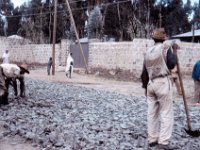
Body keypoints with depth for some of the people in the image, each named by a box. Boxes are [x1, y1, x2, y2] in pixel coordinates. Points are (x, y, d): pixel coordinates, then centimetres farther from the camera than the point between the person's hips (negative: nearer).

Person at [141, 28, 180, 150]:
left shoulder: (148, 51, 13)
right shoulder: (165, 48, -5)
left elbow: (144, 72, 14)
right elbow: (171, 65, -13)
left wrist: (145, 86, 22)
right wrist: (175, 52, 1)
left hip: (151, 83, 6)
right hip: (163, 83, -6)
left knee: (152, 112, 9)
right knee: (166, 113, -3)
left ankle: (152, 139, 15)